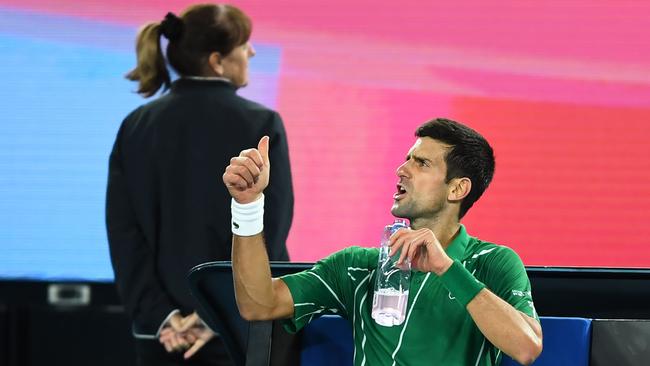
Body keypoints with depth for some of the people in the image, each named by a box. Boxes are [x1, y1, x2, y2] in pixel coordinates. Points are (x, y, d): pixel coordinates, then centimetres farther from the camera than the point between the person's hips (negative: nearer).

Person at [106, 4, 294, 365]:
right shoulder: (260, 125, -7)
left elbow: (124, 234, -1)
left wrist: (159, 314, -5)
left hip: (164, 331, 4)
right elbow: (268, 234, -13)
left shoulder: (136, 127, 5)